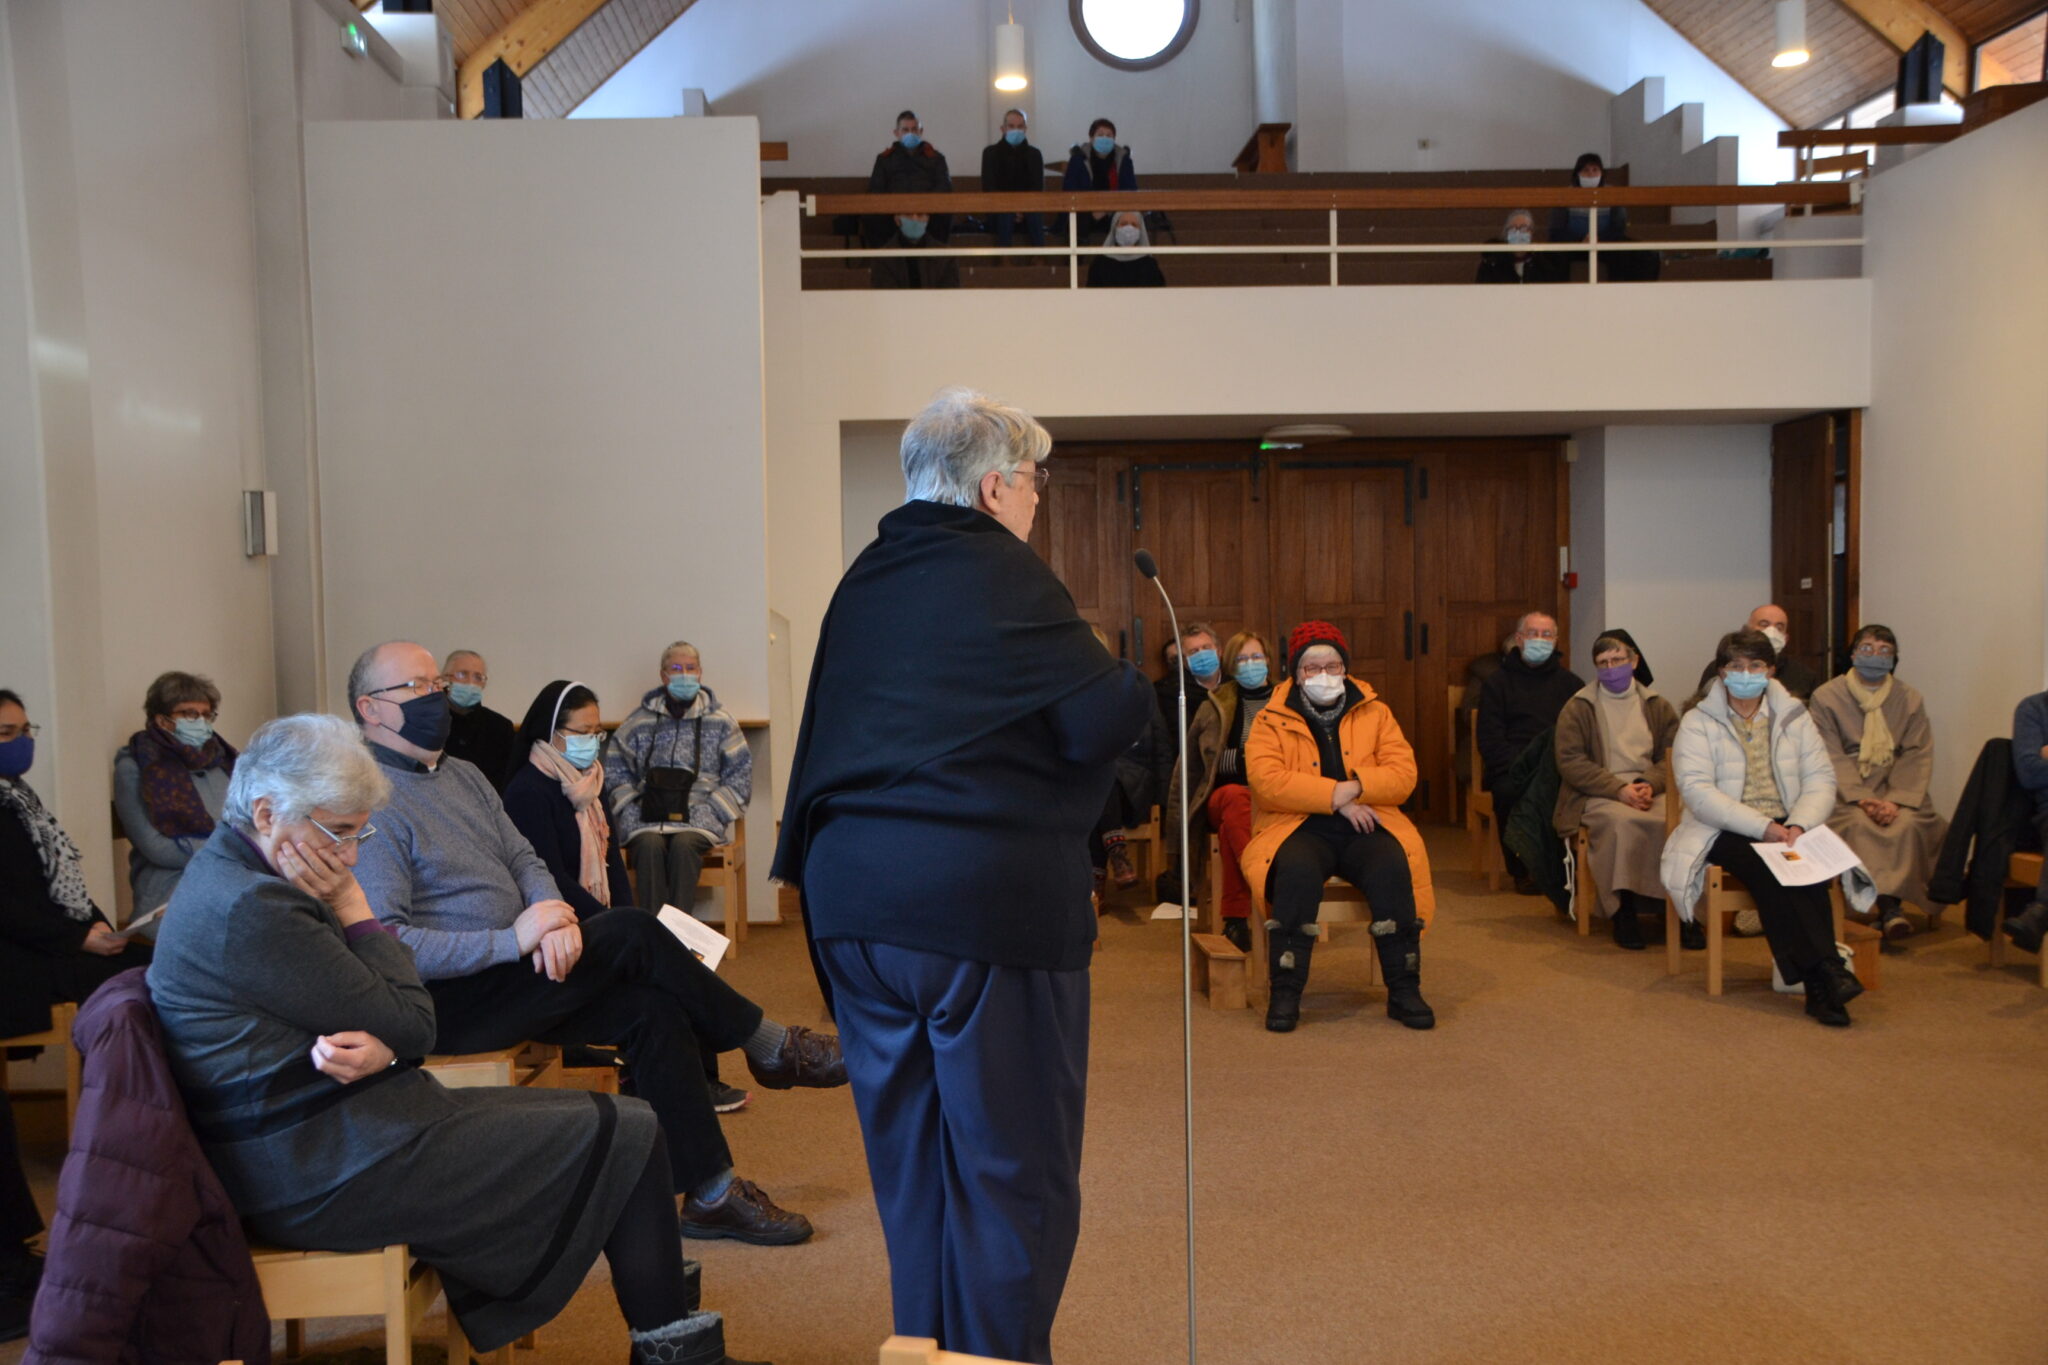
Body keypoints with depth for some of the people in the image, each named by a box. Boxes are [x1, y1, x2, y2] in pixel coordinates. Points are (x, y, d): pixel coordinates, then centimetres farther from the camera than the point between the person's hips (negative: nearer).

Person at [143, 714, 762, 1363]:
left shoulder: (231, 871, 10)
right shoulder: (254, 908, -23)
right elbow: (413, 1024, -16)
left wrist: (376, 1045, -14)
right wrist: (353, 905, -9)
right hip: (323, 1175, -10)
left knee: (606, 1120, 11)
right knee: (628, 1134, -5)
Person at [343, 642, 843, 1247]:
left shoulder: (464, 777, 16)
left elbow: (525, 862, 12)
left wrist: (557, 919, -12)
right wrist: (513, 939, -25)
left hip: (511, 973, 8)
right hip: (447, 1002, -8)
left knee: (654, 1008, -13)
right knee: (632, 934, -20)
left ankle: (710, 1194, -7)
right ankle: (769, 1047, -2)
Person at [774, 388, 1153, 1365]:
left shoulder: (864, 580, 13)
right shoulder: (1005, 577, -9)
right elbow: (1102, 723, -13)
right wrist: (1149, 679, 4)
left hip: (851, 897, 7)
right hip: (987, 902, -7)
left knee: (908, 1161, 18)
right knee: (1012, 1172, 6)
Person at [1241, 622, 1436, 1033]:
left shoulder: (1375, 713, 14)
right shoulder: (1272, 721, 7)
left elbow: (1403, 775, 4)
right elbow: (1267, 780, -10)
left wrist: (1356, 787, -14)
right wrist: (1336, 797, -13)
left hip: (1364, 828, 2)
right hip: (1299, 828, -2)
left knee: (1392, 867, -30)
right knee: (1298, 871, -35)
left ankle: (1404, 990, -19)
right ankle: (1285, 991, -25)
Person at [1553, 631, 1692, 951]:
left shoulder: (1658, 707, 17)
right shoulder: (1577, 708, 8)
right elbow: (1571, 762, -3)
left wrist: (1650, 784, -14)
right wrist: (1619, 789, -13)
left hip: (1650, 790, 3)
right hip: (1598, 795, -2)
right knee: (1622, 822, -37)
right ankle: (1622, 910, -27)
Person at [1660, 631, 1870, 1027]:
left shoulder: (1794, 717, 15)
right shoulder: (1698, 723, 4)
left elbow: (1821, 779, 5)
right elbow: (1696, 790, -10)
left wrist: (1799, 825, -16)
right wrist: (1762, 826, -20)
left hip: (1786, 830, 3)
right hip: (1724, 833, -2)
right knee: (1767, 865, -34)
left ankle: (1819, 988, -34)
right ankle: (1826, 970, -36)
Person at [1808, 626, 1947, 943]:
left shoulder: (1910, 700, 12)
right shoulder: (1826, 697, 4)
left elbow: (1918, 757, 2)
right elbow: (1831, 758, -5)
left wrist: (1896, 800, -16)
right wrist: (1862, 799, -19)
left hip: (1896, 790, 2)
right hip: (1844, 792, -2)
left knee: (1907, 824, -29)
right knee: (1858, 824, -32)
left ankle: (1889, 905, -25)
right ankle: (1888, 907, -30)